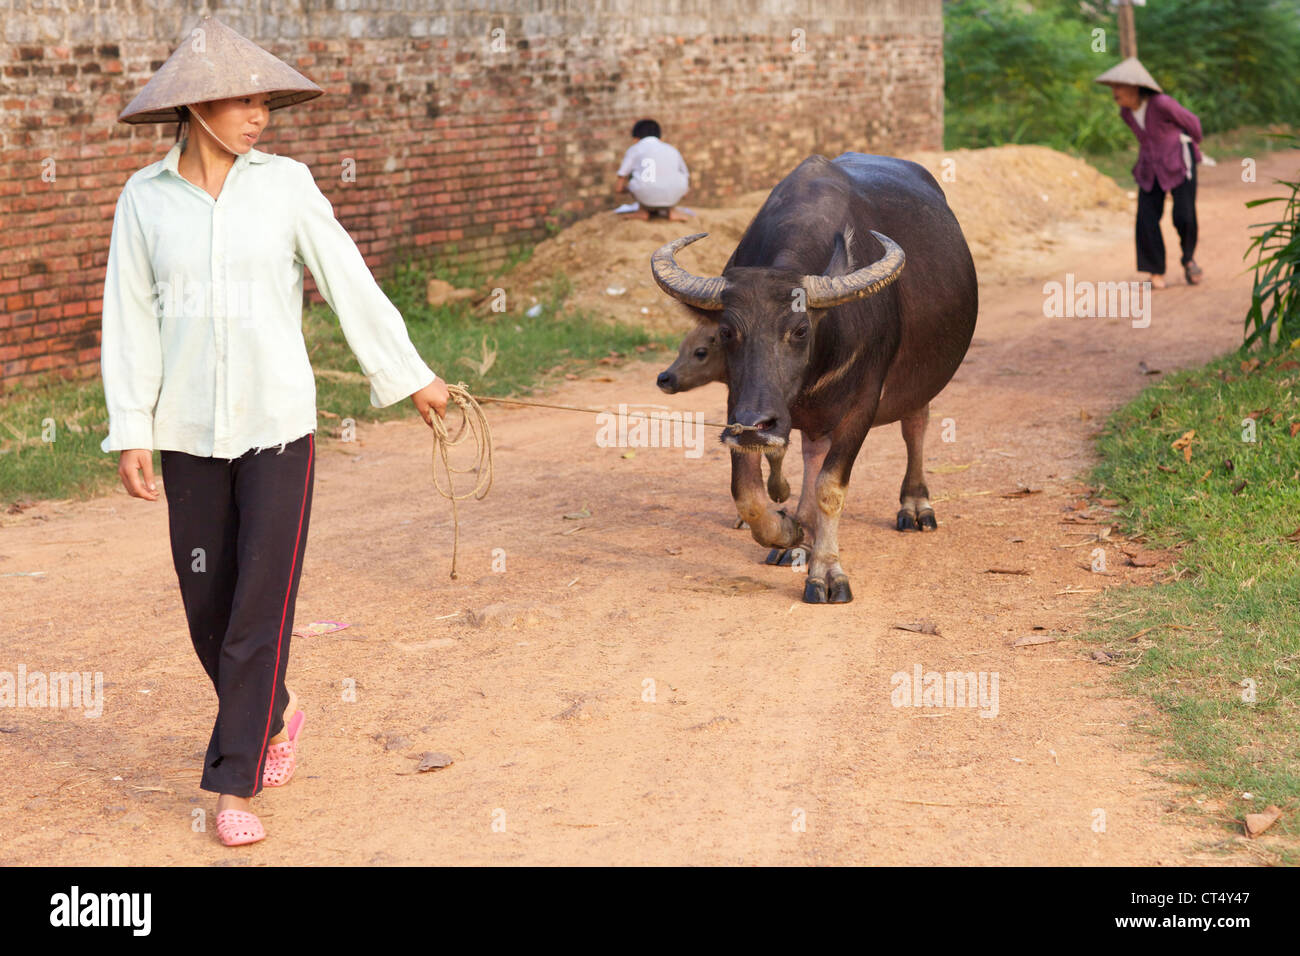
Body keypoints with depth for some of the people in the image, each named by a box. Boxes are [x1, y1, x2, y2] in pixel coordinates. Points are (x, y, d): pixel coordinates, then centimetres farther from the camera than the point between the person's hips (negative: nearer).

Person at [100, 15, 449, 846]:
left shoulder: (285, 184, -2)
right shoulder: (145, 198, 0)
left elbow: (351, 282, 3)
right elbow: (130, 319, 2)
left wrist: (411, 375, 7)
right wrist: (131, 432, -3)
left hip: (279, 422, -1)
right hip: (190, 432, 1)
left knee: (263, 602, -5)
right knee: (208, 606, 8)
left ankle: (234, 784, 4)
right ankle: (275, 711, 37)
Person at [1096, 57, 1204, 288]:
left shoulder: (1161, 104, -23)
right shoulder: (1126, 111, -3)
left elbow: (1191, 121, -7)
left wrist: (1195, 144, 12)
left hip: (1179, 163, -5)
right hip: (1151, 168, 5)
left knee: (1184, 217, -10)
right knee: (1146, 219, -8)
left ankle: (1189, 259, 18)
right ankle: (1156, 274, -1)